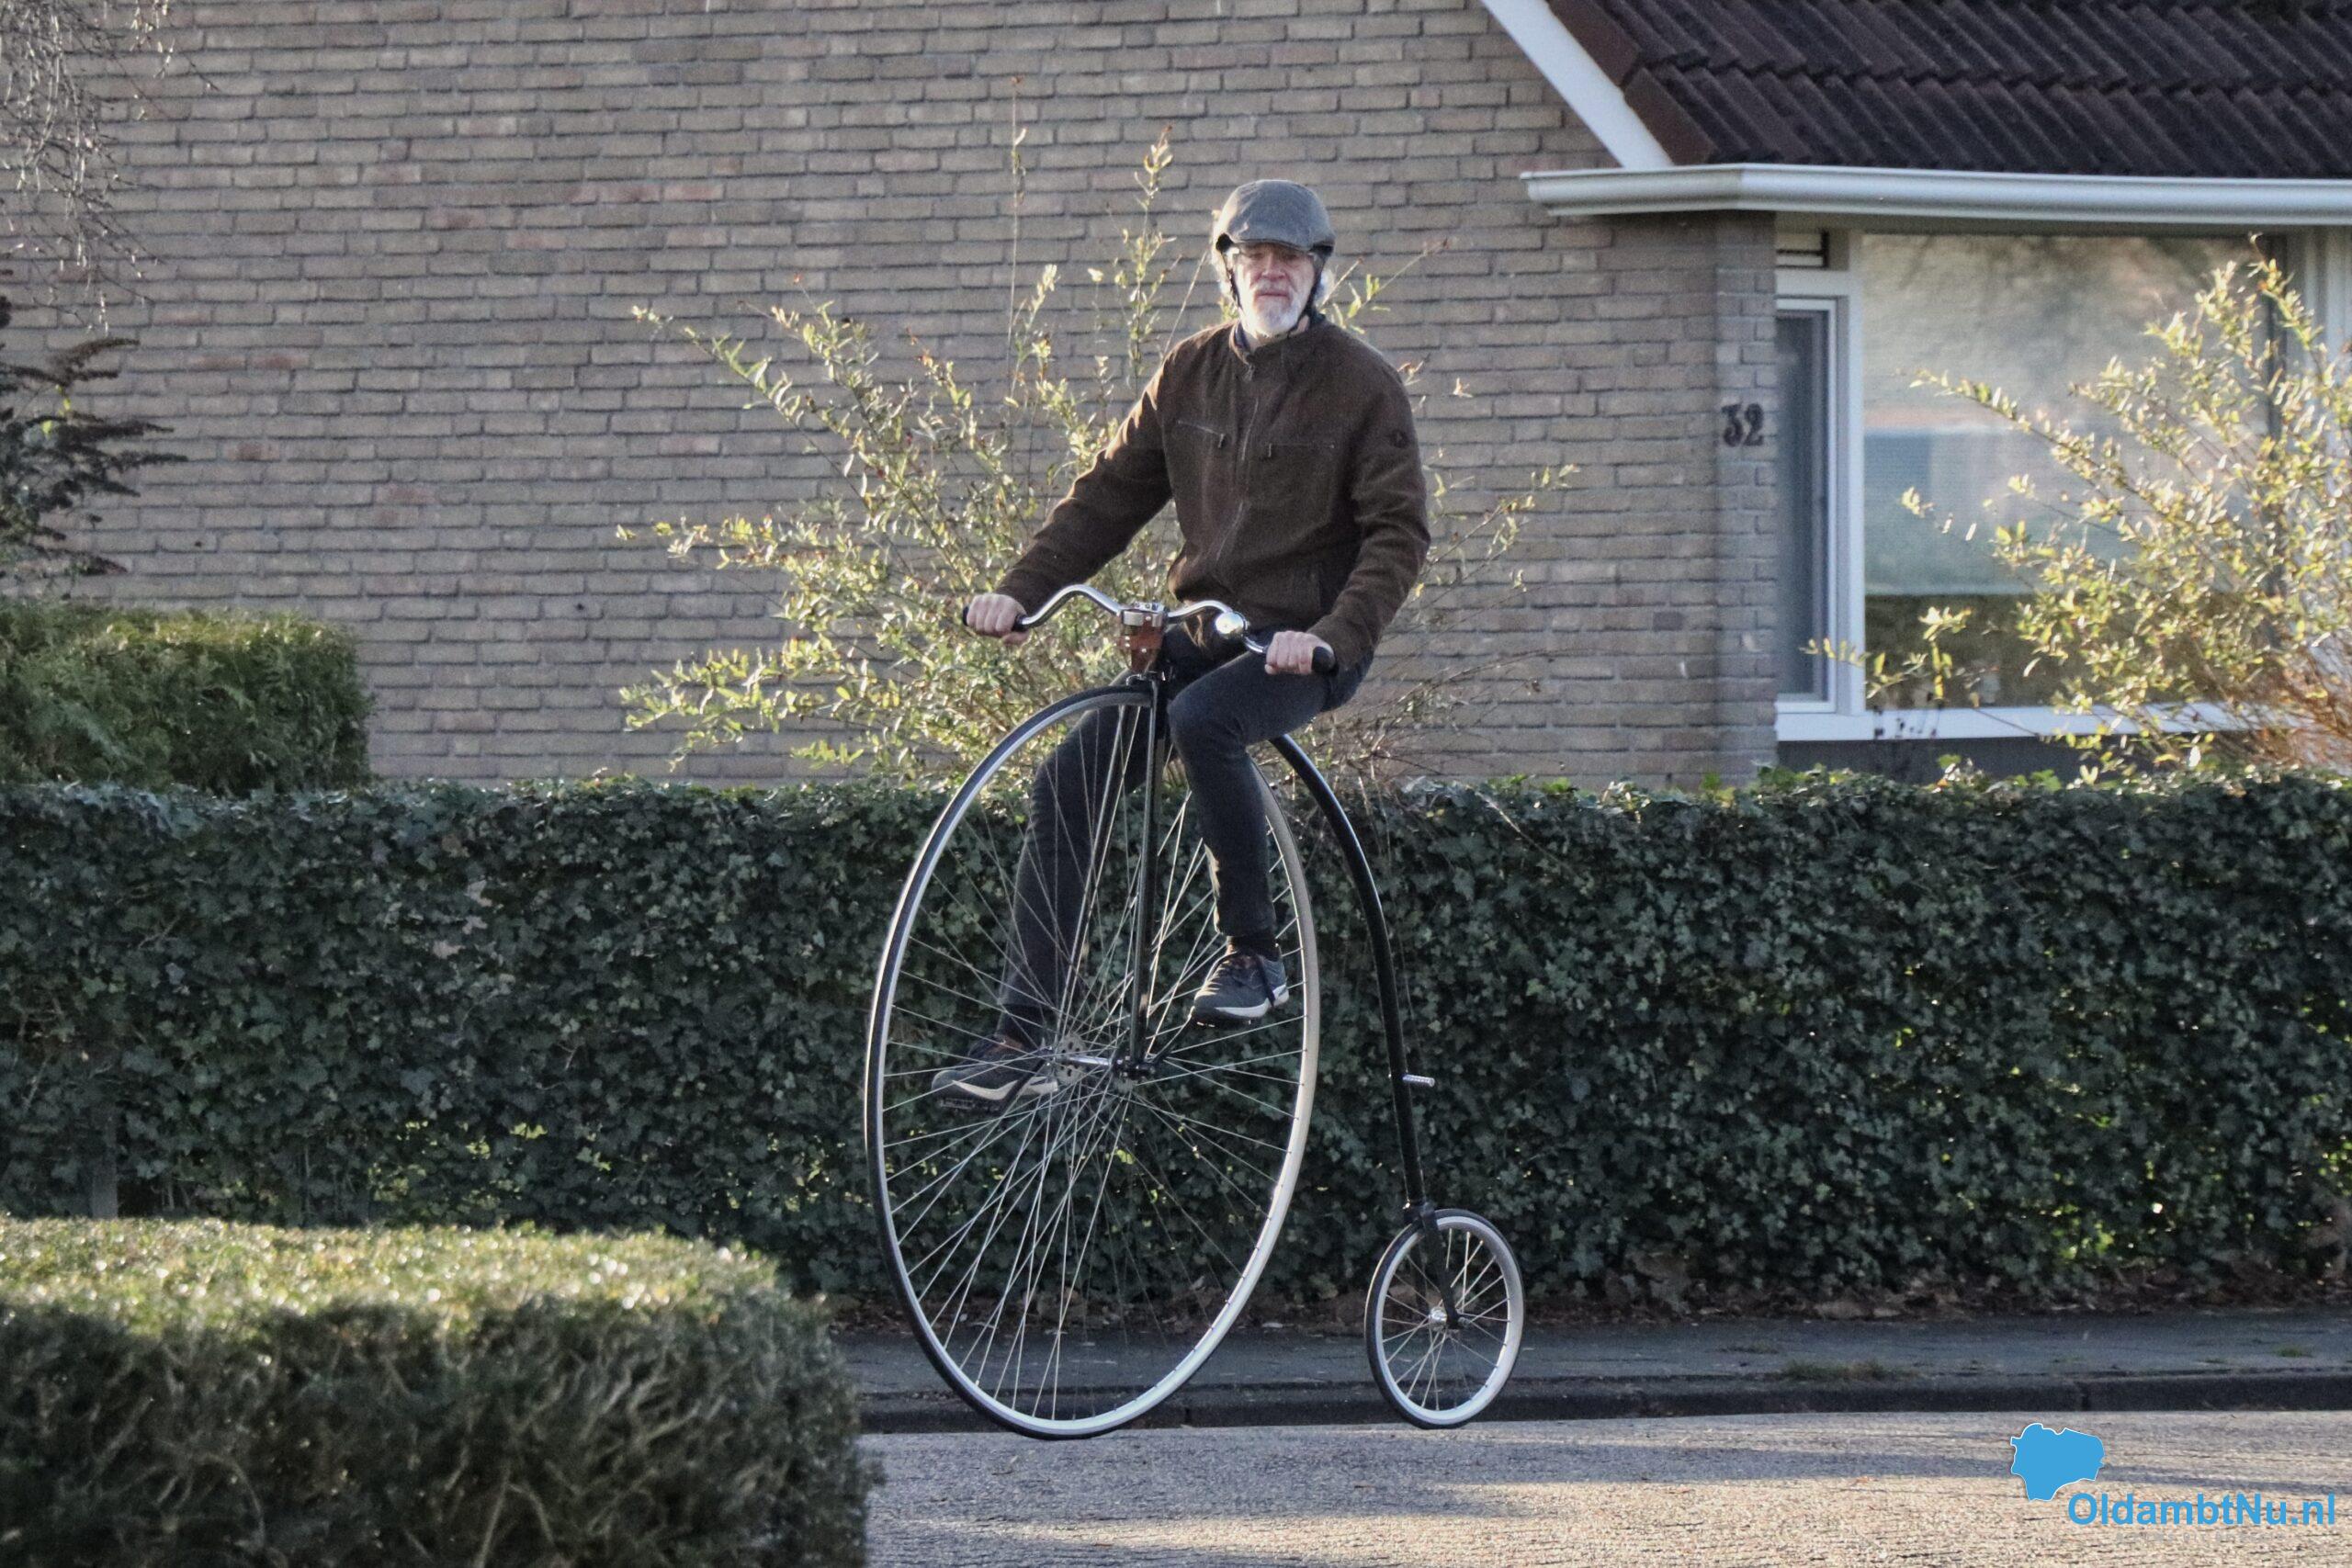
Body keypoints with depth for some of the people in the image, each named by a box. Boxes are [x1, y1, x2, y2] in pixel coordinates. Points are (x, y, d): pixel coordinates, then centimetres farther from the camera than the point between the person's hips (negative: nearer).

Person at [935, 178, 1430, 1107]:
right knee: (1067, 780, -11)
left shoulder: (1362, 384, -5)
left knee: (1203, 717, -36)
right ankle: (1022, 1042, -9)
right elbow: (1111, 494, 11)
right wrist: (1022, 588, -3)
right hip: (1203, 628, 5)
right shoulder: (1191, 372, 9)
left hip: (1306, 643, -5)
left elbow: (1398, 533, -10)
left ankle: (1253, 954, -21)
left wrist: (1331, 636, -26)